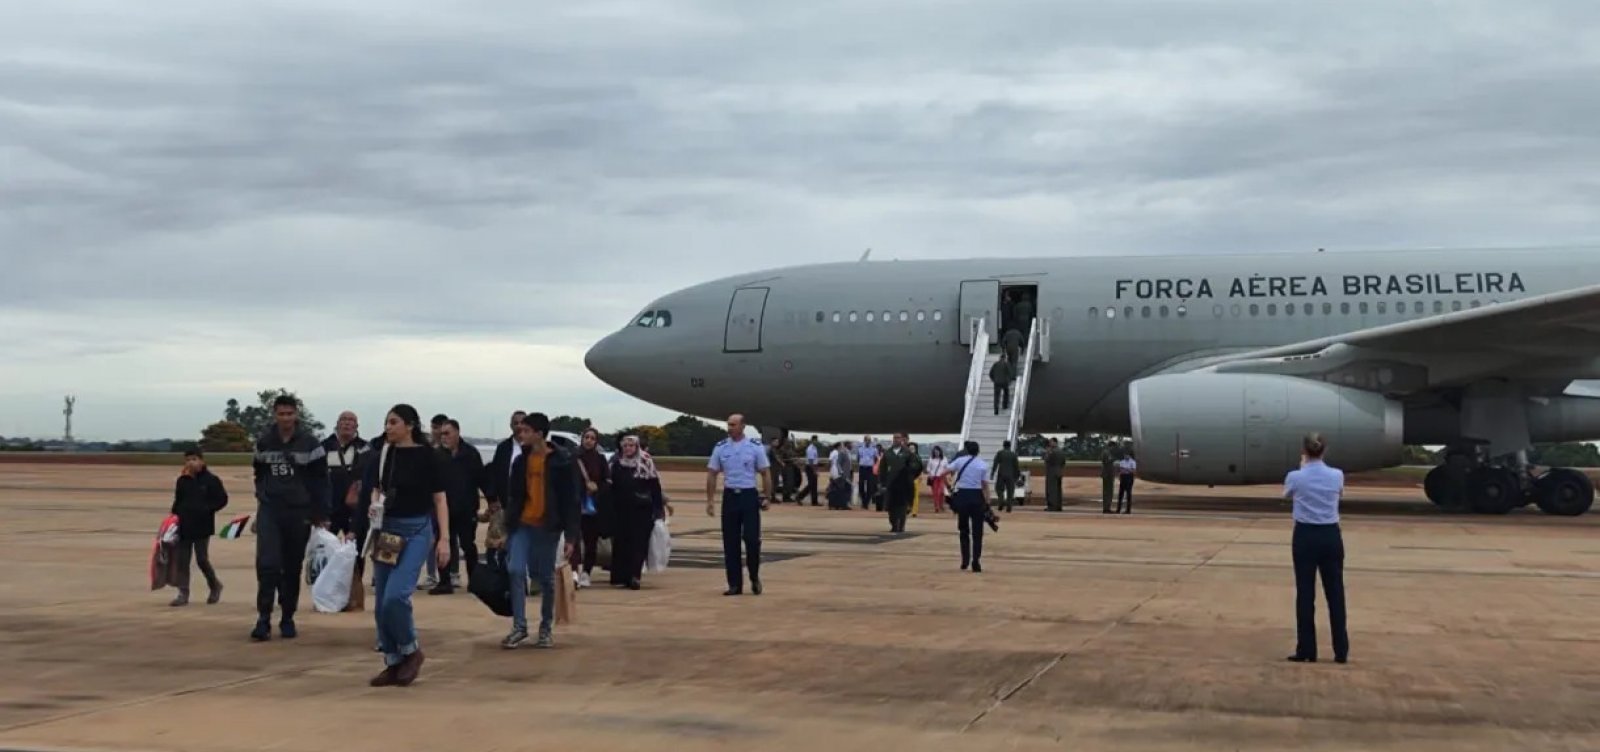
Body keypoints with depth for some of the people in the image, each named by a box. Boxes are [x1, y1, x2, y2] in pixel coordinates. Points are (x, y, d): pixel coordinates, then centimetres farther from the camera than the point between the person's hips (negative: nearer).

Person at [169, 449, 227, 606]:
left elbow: (222, 499, -6)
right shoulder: (182, 481, 10)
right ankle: (183, 594, 7)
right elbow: (177, 501, 17)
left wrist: (207, 510, -17)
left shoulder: (211, 480, -5)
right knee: (182, 560, 3)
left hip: (202, 527, -5)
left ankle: (215, 586, 21)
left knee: (202, 559, -2)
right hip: (184, 527, 5)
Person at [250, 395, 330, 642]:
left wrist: (320, 515, -4)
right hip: (269, 511, 1)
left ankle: (287, 619, 18)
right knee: (267, 564, -12)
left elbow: (320, 482, -2)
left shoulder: (309, 443, -4)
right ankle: (264, 619, -8)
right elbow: (259, 474, 18)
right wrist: (263, 498, 9)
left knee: (292, 568, 6)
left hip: (299, 513, -1)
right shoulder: (263, 442, 4)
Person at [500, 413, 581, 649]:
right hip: (522, 525, 4)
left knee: (546, 579, 5)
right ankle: (519, 627, -3)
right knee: (516, 571, -10)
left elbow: (573, 500, -8)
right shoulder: (521, 460, 6)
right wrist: (508, 522, 11)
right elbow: (513, 494, 14)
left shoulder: (563, 461, -9)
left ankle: (546, 629, 18)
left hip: (547, 527, -4)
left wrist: (571, 536, -12)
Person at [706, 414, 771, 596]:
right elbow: (712, 475, 5)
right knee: (730, 542, 5)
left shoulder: (755, 447, -3)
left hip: (749, 496, -2)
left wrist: (767, 497, -6)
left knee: (752, 539, -7)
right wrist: (710, 500, 1)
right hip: (730, 496, 2)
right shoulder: (720, 447, 2)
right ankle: (735, 584, 14)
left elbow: (765, 473, 0)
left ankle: (754, 578, 15)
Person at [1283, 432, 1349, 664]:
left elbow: (1287, 495, 14)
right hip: (1331, 537, 2)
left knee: (1305, 594, 4)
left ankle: (1306, 651, 6)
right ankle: (1341, 651, 12)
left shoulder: (1295, 477, -10)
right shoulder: (1337, 475, -4)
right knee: (1335, 593, 8)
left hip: (1305, 537, -2)